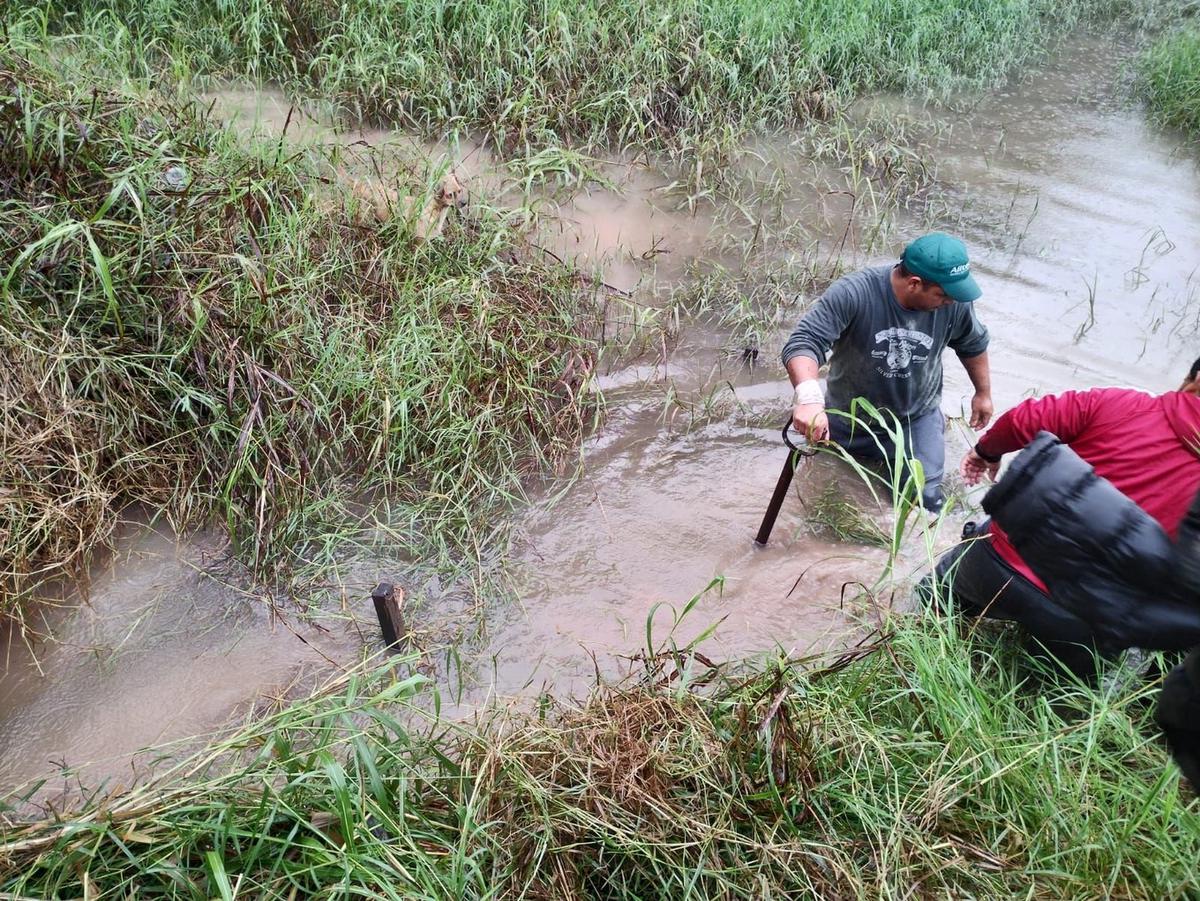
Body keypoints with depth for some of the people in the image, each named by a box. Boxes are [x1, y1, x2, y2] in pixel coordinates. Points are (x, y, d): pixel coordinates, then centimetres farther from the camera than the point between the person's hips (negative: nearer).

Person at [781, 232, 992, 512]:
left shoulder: (955, 303, -19)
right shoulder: (853, 293, -33)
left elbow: (973, 344, 2)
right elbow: (804, 342, -39)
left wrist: (983, 393, 14)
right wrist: (809, 398, -56)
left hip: (916, 420, 1)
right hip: (848, 420, -1)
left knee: (924, 500, -5)